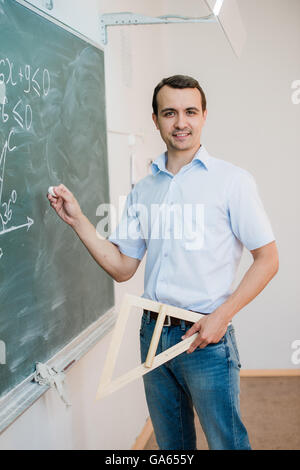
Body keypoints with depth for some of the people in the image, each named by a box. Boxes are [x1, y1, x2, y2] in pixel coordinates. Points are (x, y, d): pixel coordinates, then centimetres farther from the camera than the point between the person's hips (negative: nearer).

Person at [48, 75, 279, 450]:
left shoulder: (231, 180, -5)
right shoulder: (143, 191, 9)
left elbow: (267, 259, -5)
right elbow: (122, 268, 8)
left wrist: (222, 315, -14)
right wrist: (77, 220, -1)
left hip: (204, 335, -4)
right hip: (153, 332, 5)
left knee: (226, 441, 5)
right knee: (170, 443, 19)